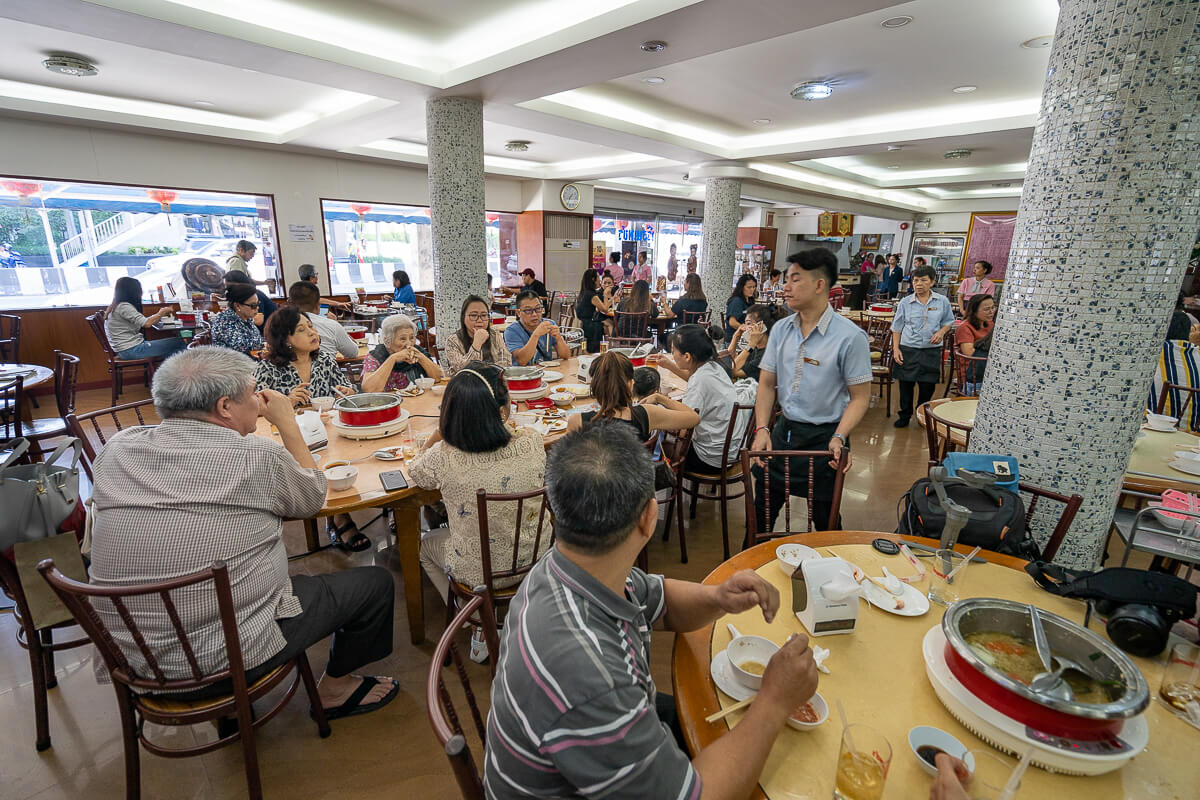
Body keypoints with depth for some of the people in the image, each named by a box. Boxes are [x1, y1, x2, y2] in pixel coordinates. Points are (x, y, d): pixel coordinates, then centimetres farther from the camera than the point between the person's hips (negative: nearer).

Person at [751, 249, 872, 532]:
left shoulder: (850, 336, -12)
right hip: (783, 430, 4)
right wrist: (762, 428, -8)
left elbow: (860, 397, -9)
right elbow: (767, 383, 5)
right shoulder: (781, 329, 3)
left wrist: (839, 438, -23)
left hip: (824, 437, -4)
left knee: (825, 519, 13)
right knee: (762, 510, 13)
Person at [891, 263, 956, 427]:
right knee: (906, 384, 4)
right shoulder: (905, 303, 2)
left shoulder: (942, 301, 4)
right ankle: (904, 415, 21)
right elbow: (897, 328, 6)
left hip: (932, 351, 1)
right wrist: (895, 349, -3)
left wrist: (941, 332, -7)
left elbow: (949, 321, 15)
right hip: (908, 349, 0)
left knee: (928, 385, 7)